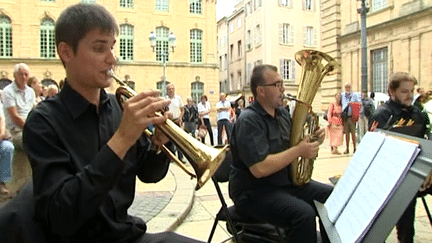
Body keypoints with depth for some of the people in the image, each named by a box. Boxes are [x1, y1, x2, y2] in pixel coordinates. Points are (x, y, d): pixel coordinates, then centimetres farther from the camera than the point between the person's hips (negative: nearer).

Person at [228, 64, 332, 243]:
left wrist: (313, 141, -4)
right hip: (254, 192, -8)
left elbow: (287, 147, 17)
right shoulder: (249, 121, -19)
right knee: (304, 214, -28)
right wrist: (299, 150, -23)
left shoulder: (282, 113, 8)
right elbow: (260, 169, -28)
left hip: (287, 182, 9)